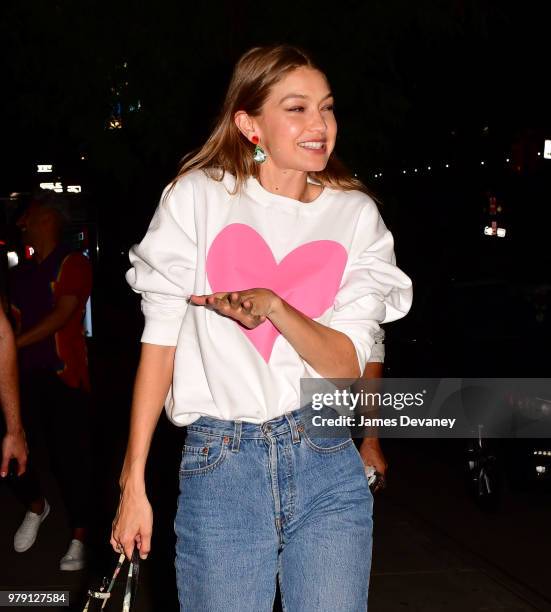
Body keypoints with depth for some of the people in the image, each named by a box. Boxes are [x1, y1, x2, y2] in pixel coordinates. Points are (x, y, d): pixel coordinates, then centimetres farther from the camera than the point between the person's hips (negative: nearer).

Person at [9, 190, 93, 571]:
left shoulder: (73, 265, -2)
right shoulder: (21, 272, 17)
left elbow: (63, 314, -13)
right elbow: (15, 320, 19)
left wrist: (15, 344, -18)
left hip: (63, 375, -5)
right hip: (25, 375, 5)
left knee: (69, 457, -3)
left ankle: (79, 539, 9)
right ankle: (36, 507, 26)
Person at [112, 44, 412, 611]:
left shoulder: (355, 212, 4)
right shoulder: (197, 195, -2)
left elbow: (348, 365, -3)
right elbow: (159, 339, -1)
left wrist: (272, 307, -21)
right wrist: (133, 482, -2)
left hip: (328, 464, 2)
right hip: (219, 465, -2)